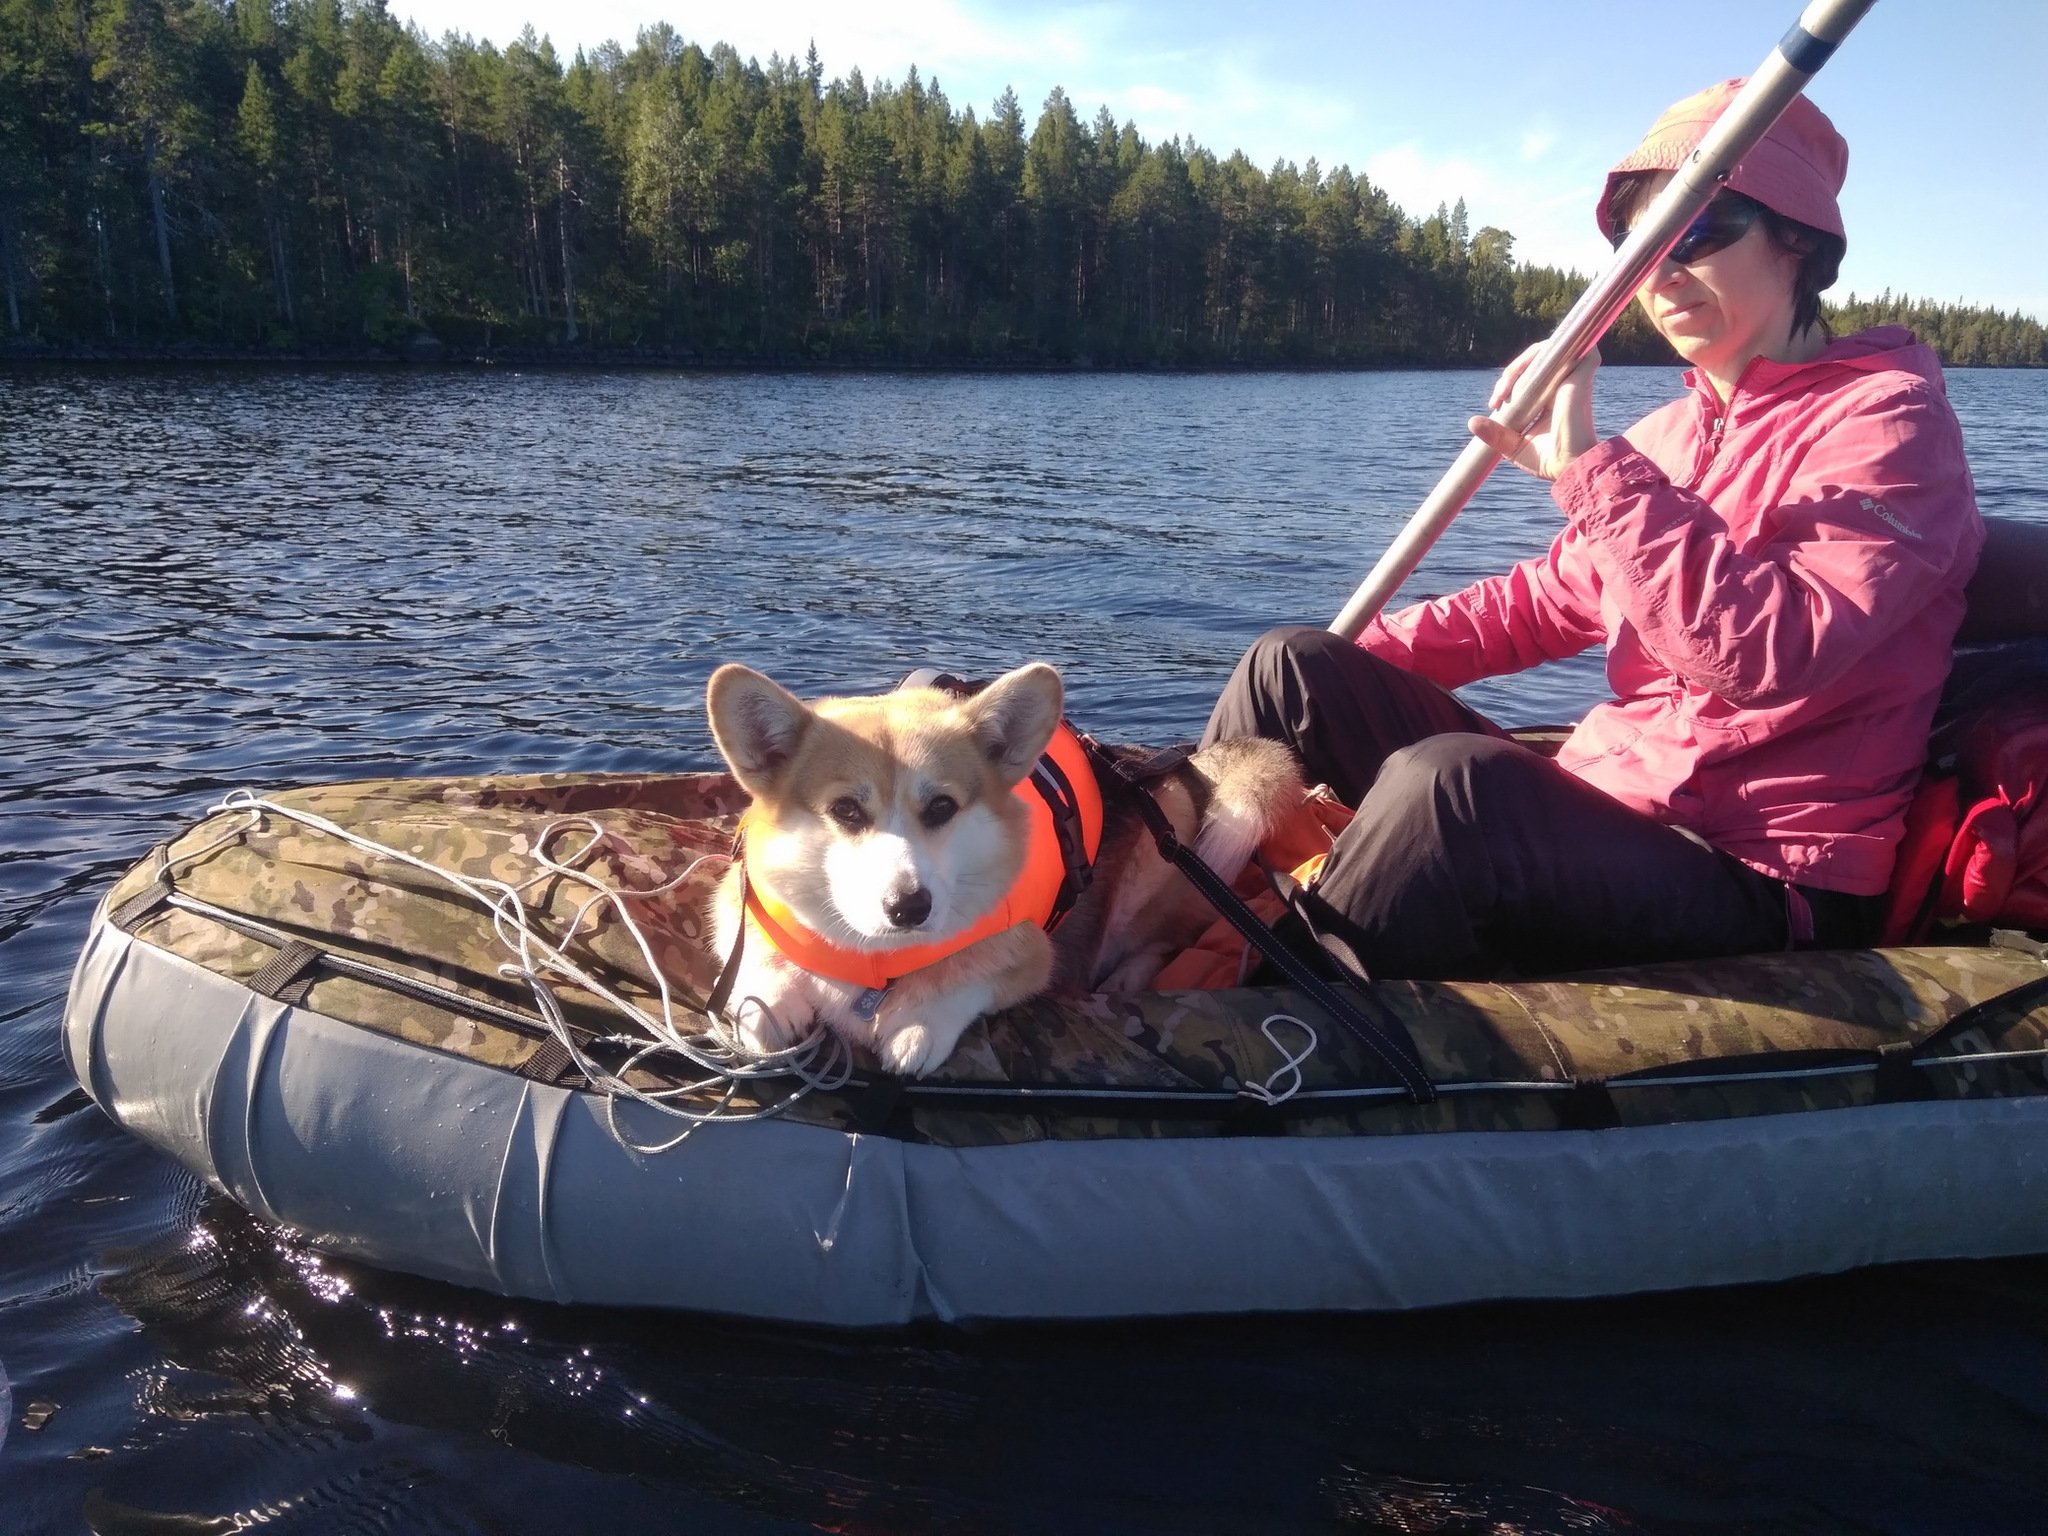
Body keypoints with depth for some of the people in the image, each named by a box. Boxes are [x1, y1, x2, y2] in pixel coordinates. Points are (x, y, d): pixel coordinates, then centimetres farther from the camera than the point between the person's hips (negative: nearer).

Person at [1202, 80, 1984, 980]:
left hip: (1763, 885, -8)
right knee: (1295, 667, -2)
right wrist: (1356, 658, 9)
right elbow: (1546, 601, 21)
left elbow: (1773, 654, -25)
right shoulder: (1674, 432, 17)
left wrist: (1590, 468, -24)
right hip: (1598, 819, 8)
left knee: (1448, 781, -38)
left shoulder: (1888, 417, -8)